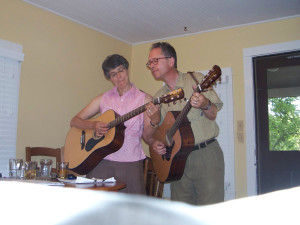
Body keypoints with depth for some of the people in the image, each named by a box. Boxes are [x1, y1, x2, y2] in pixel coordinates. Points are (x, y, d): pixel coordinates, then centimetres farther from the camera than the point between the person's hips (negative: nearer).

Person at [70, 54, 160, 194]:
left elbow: (148, 139, 0)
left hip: (130, 165, -1)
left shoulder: (144, 99, 3)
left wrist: (154, 121, -20)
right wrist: (93, 126, -8)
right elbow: (74, 121, 10)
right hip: (101, 163, 2)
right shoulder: (103, 99, 10)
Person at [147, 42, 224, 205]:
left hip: (206, 155, -4)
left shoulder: (196, 80, 0)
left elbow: (213, 115, -3)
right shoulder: (158, 97, 13)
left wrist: (205, 105, -24)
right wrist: (155, 143, -2)